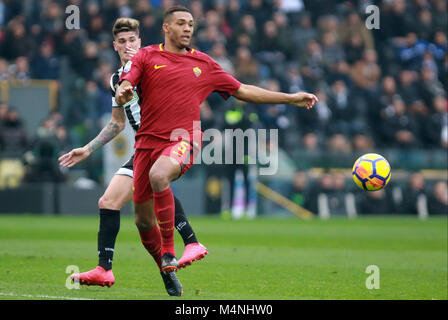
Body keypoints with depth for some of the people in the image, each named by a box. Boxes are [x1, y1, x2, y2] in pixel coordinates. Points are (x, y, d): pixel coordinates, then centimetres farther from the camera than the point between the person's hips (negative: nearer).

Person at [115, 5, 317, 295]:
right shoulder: (147, 57, 6)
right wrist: (122, 94, -31)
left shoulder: (203, 63, 13)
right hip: (148, 141, 1)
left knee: (158, 175, -35)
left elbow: (242, 91, 19)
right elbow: (124, 90, -5)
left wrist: (291, 98, 16)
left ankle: (169, 254, -26)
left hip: (183, 140, -1)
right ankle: (164, 271, 28)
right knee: (144, 221, 4)